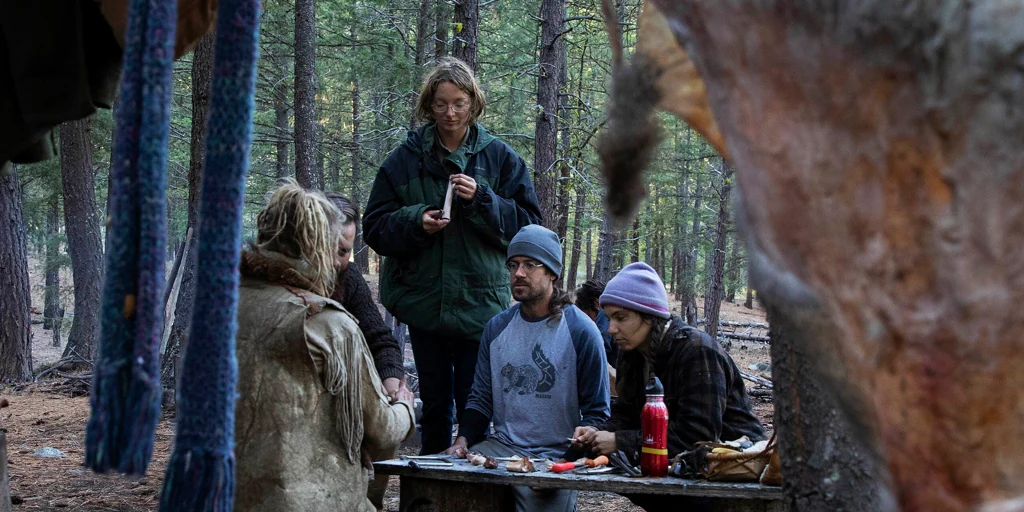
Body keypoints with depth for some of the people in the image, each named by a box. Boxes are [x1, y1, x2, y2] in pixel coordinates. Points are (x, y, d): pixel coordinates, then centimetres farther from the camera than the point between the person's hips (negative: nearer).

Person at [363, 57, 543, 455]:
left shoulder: (500, 158, 5)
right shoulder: (406, 159, 6)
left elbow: (528, 225, 0)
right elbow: (375, 228, 5)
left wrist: (482, 199, -14)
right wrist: (415, 223, -14)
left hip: (481, 301, -1)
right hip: (423, 301, 2)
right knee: (435, 403, 10)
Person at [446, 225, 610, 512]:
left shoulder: (581, 331, -4)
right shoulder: (497, 328, 10)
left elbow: (596, 413, -3)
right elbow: (481, 399, 15)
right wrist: (463, 441, -3)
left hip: (556, 457, -4)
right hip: (502, 447, 4)